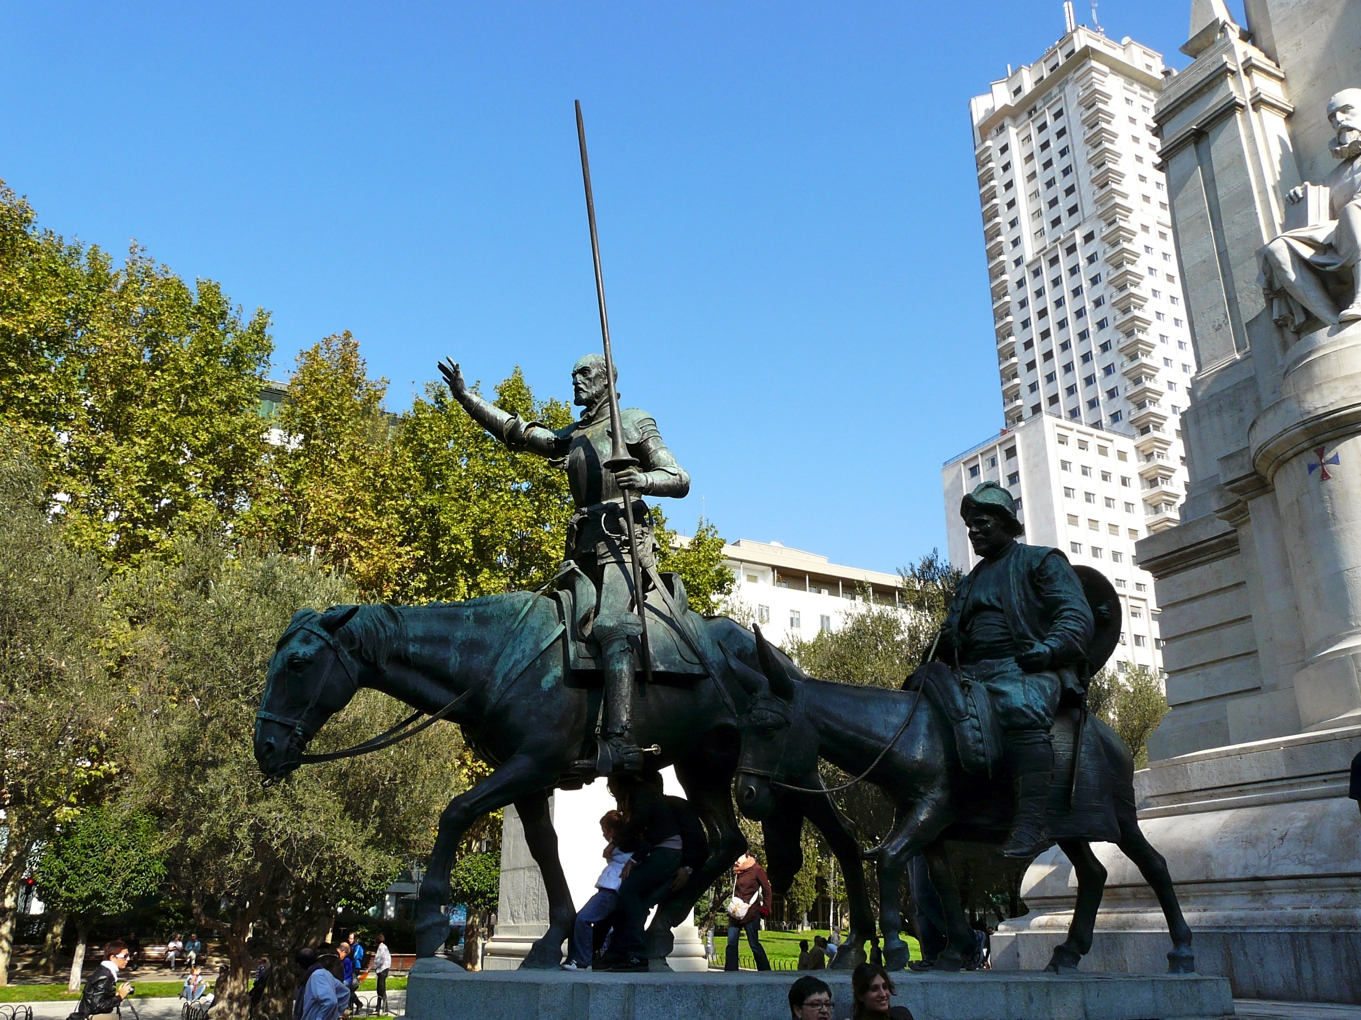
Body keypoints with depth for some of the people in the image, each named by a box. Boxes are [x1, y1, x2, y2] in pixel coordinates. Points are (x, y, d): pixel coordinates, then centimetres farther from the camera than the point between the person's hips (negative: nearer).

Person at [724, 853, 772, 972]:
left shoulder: (757, 870, -4)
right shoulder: (737, 871, 12)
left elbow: (767, 890, -2)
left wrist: (765, 908, -6)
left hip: (750, 913, -6)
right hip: (735, 913, 6)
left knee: (754, 944, -1)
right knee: (731, 944, 3)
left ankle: (766, 971, 11)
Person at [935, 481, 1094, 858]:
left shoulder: (1042, 561, 9)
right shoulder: (971, 581, 29)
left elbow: (1077, 617, -3)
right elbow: (952, 633, 29)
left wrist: (1049, 649, -22)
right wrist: (940, 648, 4)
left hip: (1026, 668, -7)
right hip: (972, 672, 7)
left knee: (1021, 710, -38)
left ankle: (1032, 824, -42)